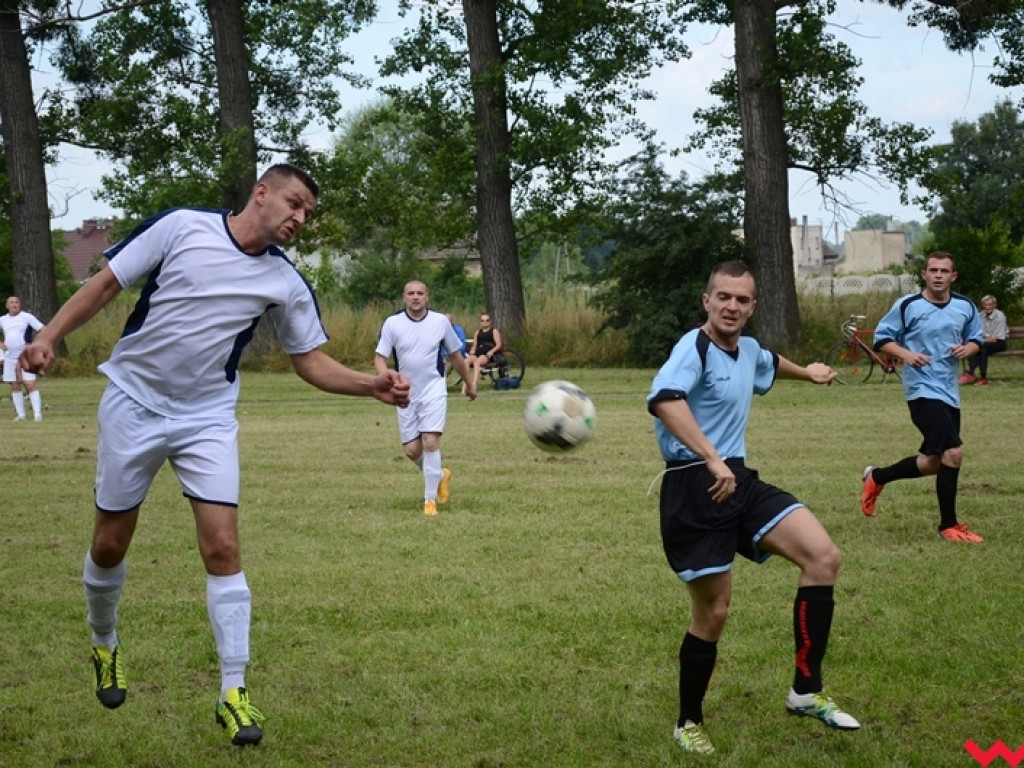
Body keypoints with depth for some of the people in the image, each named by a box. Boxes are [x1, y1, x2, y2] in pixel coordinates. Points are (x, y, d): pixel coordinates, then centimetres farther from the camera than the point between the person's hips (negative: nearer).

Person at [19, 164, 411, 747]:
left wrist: (373, 385, -13)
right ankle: (105, 645, 36)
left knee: (222, 546, -12)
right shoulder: (180, 227, -10)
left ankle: (234, 692, -6)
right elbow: (107, 284, -4)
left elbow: (311, 361, 4)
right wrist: (48, 337, -15)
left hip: (208, 420, 1)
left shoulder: (286, 283, -2)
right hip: (133, 404, -1)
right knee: (110, 543, 7)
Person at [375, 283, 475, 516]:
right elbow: (380, 357, -6)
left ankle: (430, 500, -6)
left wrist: (469, 383, 21)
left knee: (430, 442, -15)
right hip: (406, 394, 2)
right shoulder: (392, 323, -5)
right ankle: (440, 475, 33)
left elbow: (455, 355, 11)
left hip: (434, 391, -2)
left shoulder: (441, 321, -2)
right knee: (411, 450, 3)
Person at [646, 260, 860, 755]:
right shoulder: (695, 347, -17)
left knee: (823, 556, -7)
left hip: (739, 480, 8)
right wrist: (712, 459, -47)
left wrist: (807, 372, 55)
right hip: (694, 489, -8)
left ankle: (806, 691, 0)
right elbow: (663, 399, -39)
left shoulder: (748, 350, 11)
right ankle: (689, 724, 20)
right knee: (713, 611, -2)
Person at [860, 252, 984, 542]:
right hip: (923, 390, -7)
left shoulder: (966, 307, 4)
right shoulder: (907, 306, -8)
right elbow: (881, 338, -1)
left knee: (932, 463, 15)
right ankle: (949, 526, -5)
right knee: (953, 453, -19)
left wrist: (968, 348, -7)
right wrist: (905, 354, -19)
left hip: (949, 392, 7)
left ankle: (876, 477, 39)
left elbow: (975, 339, 16)